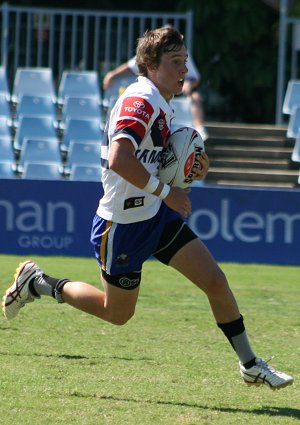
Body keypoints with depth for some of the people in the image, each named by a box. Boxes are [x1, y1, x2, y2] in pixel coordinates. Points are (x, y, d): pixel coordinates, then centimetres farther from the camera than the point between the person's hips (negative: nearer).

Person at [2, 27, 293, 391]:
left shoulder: (159, 105, 10)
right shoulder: (140, 101, -22)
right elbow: (119, 159, -35)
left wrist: (189, 172, 3)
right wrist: (166, 191, -30)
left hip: (156, 213, 8)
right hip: (124, 223, -8)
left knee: (215, 280, -1)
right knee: (118, 313, 9)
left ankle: (249, 364, 10)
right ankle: (37, 283, 26)